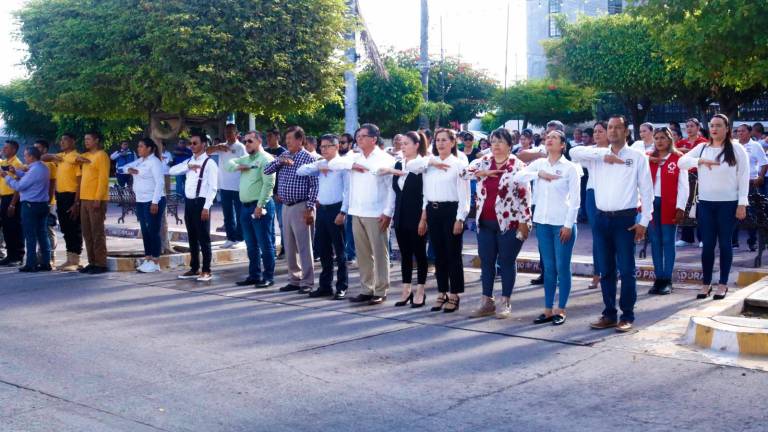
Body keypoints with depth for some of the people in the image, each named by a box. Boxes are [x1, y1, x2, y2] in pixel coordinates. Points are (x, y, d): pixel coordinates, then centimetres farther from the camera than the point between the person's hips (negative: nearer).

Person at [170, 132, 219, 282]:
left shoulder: (209, 163, -8)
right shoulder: (188, 161, 15)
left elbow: (213, 187, -13)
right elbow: (172, 171, 5)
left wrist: (206, 207, -19)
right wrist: (188, 166, -9)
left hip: (201, 202, -7)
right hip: (188, 202, 7)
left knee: (204, 238, -2)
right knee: (192, 238, 13)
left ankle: (206, 271, 5)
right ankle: (194, 269, 21)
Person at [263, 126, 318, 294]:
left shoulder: (308, 158, -8)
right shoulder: (284, 156, 12)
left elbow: (314, 185, -11)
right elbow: (266, 170, 8)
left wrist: (309, 208, -17)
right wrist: (279, 161, -9)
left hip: (301, 207, -7)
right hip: (286, 206, 7)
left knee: (303, 246, -4)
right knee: (289, 247, 12)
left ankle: (307, 283, 2)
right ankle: (294, 280, 20)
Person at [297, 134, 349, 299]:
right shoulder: (320, 164, 13)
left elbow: (348, 191, -12)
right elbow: (300, 171, 6)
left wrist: (343, 212, -18)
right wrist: (318, 167, -7)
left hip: (336, 210, -7)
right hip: (321, 209, 7)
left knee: (339, 250, 0)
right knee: (323, 249, 11)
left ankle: (342, 287, 7)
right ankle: (325, 285, 21)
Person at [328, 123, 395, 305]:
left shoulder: (385, 159, -3)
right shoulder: (354, 158, 14)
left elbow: (392, 188, -8)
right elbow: (333, 163, 7)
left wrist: (388, 212, -15)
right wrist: (352, 165, -7)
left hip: (376, 214, -6)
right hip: (357, 213, 6)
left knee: (379, 253, -1)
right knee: (362, 254, 10)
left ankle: (381, 291, 6)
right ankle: (367, 289, 19)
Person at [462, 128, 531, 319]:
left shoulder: (518, 166, -6)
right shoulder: (483, 162, 9)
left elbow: (525, 196, -8)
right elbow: (464, 172, -1)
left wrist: (524, 222, -12)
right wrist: (484, 173, -13)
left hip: (509, 222, -5)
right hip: (485, 222, 5)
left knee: (507, 262, 2)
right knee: (486, 261, 9)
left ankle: (505, 303, 11)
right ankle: (487, 301, 19)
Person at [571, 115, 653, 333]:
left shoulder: (637, 157, 2)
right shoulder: (599, 156, 10)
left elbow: (646, 190, 0)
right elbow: (575, 152, -6)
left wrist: (644, 221, -6)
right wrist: (603, 154, -12)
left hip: (625, 218, -3)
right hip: (601, 218, 4)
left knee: (626, 270, -3)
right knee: (606, 270, 9)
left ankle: (627, 316, 6)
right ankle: (609, 314, 17)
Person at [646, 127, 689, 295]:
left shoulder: (678, 158, -1)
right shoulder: (648, 158, 9)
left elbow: (683, 185, -4)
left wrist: (680, 207, -10)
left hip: (669, 204, -3)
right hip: (651, 203, 3)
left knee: (668, 242, 2)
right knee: (655, 241, 7)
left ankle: (667, 280, 7)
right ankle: (658, 278, 13)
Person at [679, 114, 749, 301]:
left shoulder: (737, 150, -2)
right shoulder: (702, 148, 7)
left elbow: (743, 178, -3)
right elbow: (682, 161, 0)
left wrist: (742, 203, -9)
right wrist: (701, 161, -16)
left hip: (728, 203, -3)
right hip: (705, 203, 3)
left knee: (725, 244, 5)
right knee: (707, 245, 6)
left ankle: (723, 284, 14)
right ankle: (706, 284, 15)